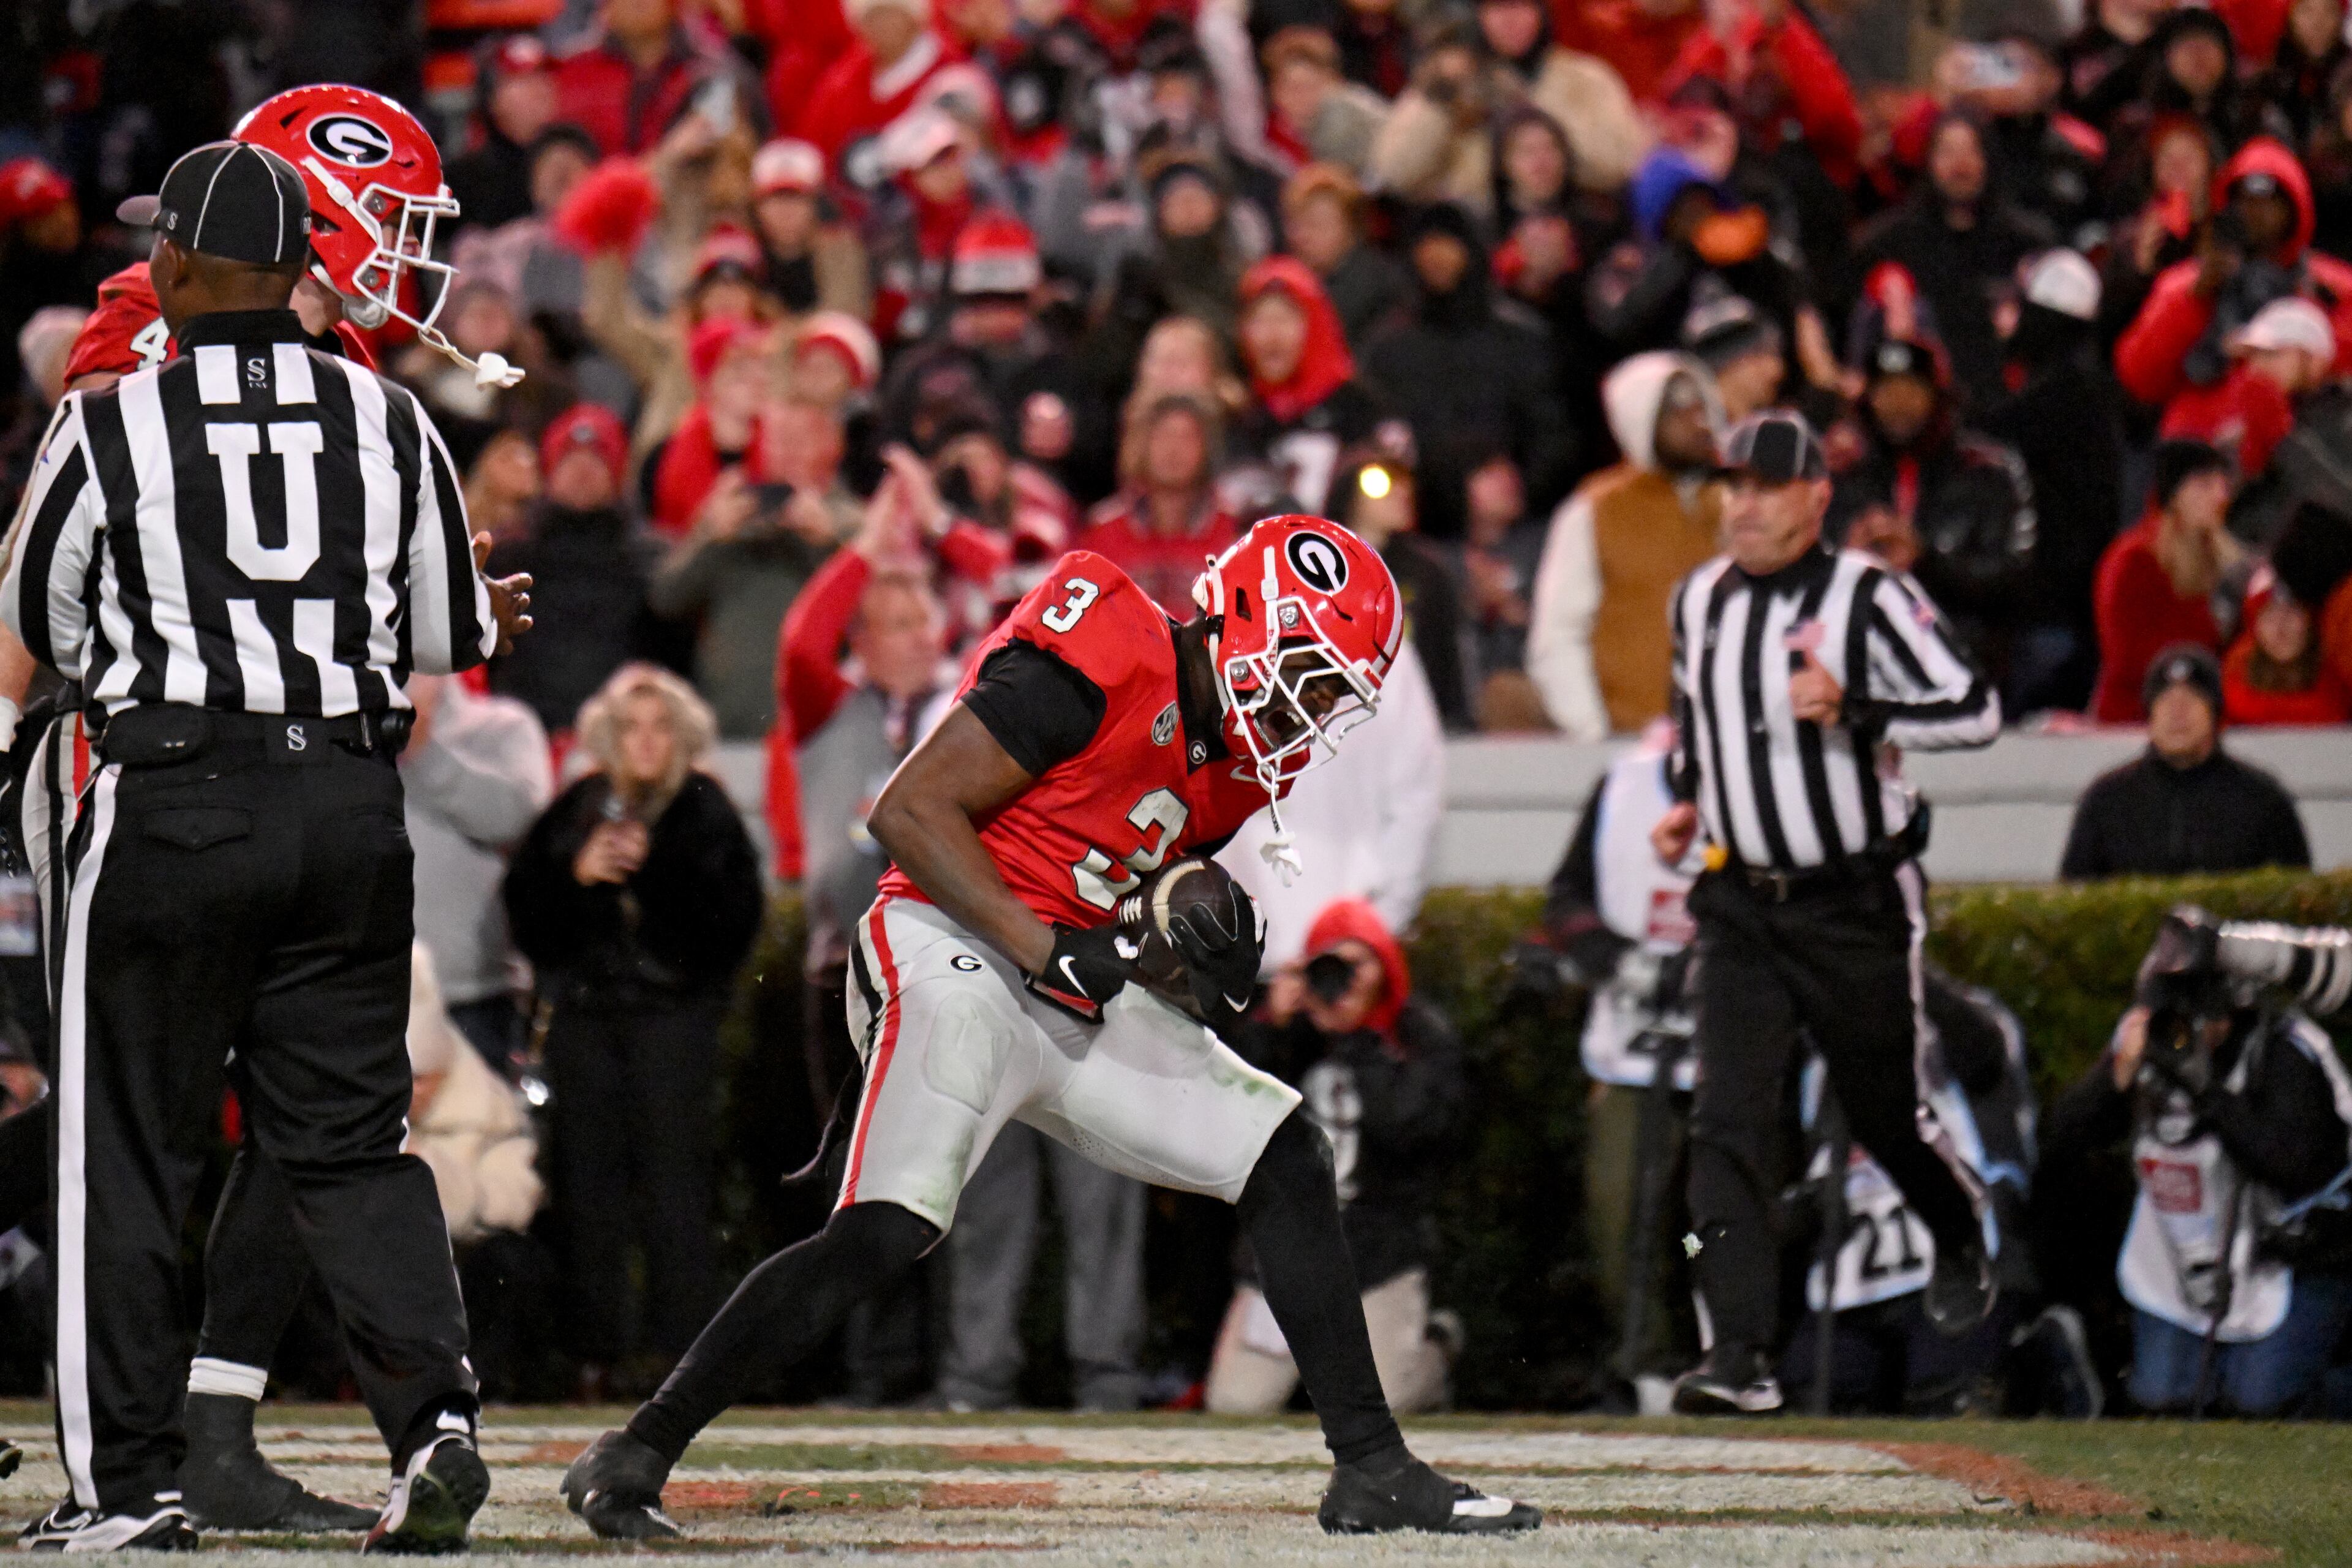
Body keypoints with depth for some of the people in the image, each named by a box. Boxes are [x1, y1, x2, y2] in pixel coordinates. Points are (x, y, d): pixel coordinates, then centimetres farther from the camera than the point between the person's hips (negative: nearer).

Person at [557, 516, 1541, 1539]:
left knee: (1286, 1166, 6)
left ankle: (1372, 1472, 13)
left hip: (1077, 1001, 9)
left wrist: (1215, 960, -1)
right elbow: (909, 811, -18)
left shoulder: (1235, 756, 11)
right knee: (884, 1236, -24)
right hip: (954, 956, -9)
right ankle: (635, 1455, -16)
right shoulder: (1101, 663, -17)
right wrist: (1046, 948, -21)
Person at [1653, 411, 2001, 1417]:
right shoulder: (1700, 600, 7)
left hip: (1858, 906, -4)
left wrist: (1855, 711, -25)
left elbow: (1976, 712, -14)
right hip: (1740, 905, 4)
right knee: (1727, 1123, -10)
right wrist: (1688, 800, 10)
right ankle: (1741, 1357, -14)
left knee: (1885, 1108, 9)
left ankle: (1959, 1244, 43)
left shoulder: (1867, 598, -11)